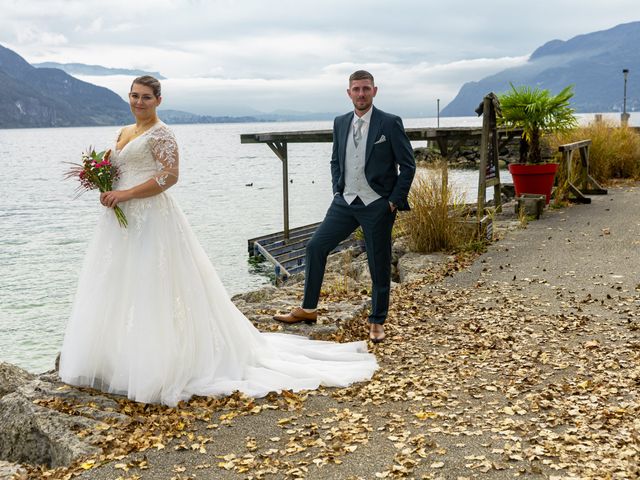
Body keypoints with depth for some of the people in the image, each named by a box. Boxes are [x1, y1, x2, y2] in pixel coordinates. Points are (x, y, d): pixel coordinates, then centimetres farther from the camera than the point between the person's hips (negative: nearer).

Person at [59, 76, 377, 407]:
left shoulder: (160, 134, -9)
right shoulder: (124, 133, 17)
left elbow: (170, 175, -19)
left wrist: (125, 194, -19)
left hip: (151, 219, -9)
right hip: (123, 219, 9)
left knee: (152, 294, -6)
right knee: (119, 293, 13)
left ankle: (157, 369, 4)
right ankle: (117, 361, 24)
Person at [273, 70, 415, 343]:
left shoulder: (390, 123, -8)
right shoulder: (340, 123, 7)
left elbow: (408, 165, -6)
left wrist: (395, 201, -9)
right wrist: (337, 191, 9)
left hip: (378, 206, -4)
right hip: (345, 201, 5)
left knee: (379, 265, 4)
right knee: (315, 247, 0)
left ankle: (377, 322, 21)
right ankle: (308, 309, 13)